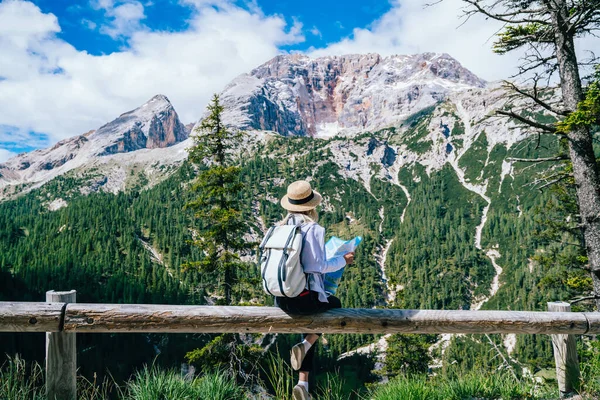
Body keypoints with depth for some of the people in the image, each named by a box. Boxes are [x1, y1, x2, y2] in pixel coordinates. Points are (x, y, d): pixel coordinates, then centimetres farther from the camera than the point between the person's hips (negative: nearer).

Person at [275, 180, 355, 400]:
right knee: (335, 305, 28)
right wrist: (343, 260, 4)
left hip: (281, 298, 5)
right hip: (305, 298, -5)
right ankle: (304, 346, 7)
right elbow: (320, 266, -13)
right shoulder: (314, 229, -14)